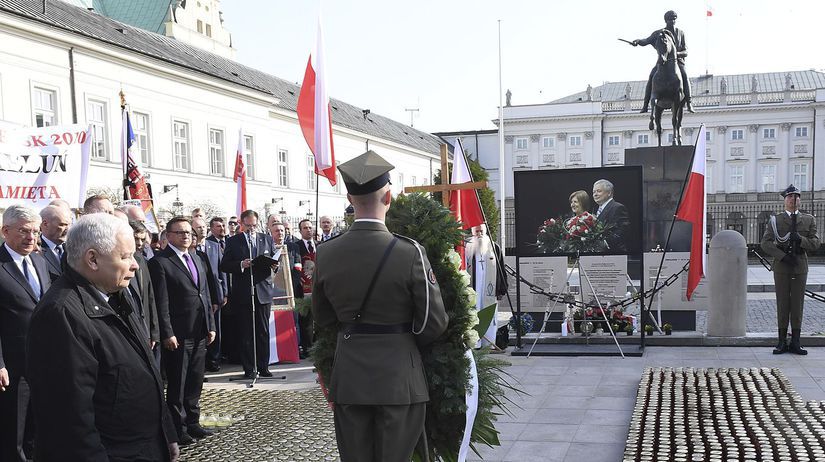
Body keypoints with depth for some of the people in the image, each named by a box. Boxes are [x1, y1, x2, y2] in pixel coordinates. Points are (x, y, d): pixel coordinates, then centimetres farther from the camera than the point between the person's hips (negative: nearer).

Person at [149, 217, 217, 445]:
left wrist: (210, 326, 12)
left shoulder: (197, 260, 15)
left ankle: (192, 422, 27)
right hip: (178, 336, -7)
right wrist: (167, 334, -16)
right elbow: (161, 302, -13)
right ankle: (178, 428, 15)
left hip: (199, 333, 7)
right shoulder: (160, 262, -9)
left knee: (195, 382, 15)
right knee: (177, 384, 4)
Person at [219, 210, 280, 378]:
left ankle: (263, 367, 12)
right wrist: (241, 265, -17)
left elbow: (275, 261, 13)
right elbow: (224, 266, -1)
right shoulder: (233, 241, 4)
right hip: (243, 293, -2)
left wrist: (274, 265, -10)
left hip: (263, 291, 2)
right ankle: (249, 369, 8)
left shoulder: (267, 239, 12)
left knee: (263, 331, 4)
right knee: (246, 333, 3)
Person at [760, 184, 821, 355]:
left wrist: (800, 239, -16)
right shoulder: (775, 220, 4)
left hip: (800, 266, 1)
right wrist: (782, 256, -15)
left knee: (798, 303, 2)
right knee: (782, 303, 1)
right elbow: (765, 243, -4)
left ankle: (795, 342, 8)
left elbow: (815, 243, 4)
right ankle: (782, 342, 7)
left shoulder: (809, 220, 9)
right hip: (781, 266, -1)